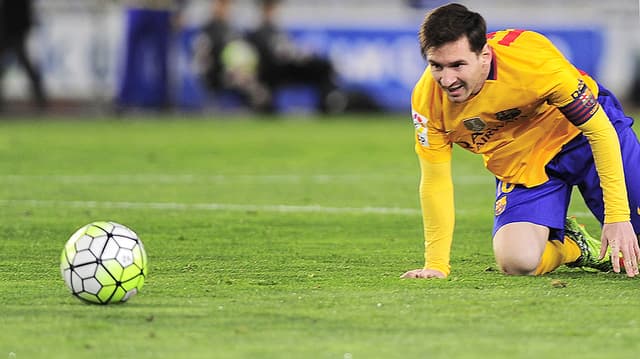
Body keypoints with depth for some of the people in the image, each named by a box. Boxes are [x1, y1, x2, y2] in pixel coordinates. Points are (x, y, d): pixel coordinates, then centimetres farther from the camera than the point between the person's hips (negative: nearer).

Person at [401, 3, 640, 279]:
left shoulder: (533, 60, -32)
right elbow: (435, 181, -11)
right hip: (520, 166, 2)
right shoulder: (427, 100, -24)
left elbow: (601, 132, -24)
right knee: (517, 262, -21)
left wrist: (618, 215, -27)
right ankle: (569, 245, 13)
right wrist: (436, 264, -13)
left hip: (581, 135, -2)